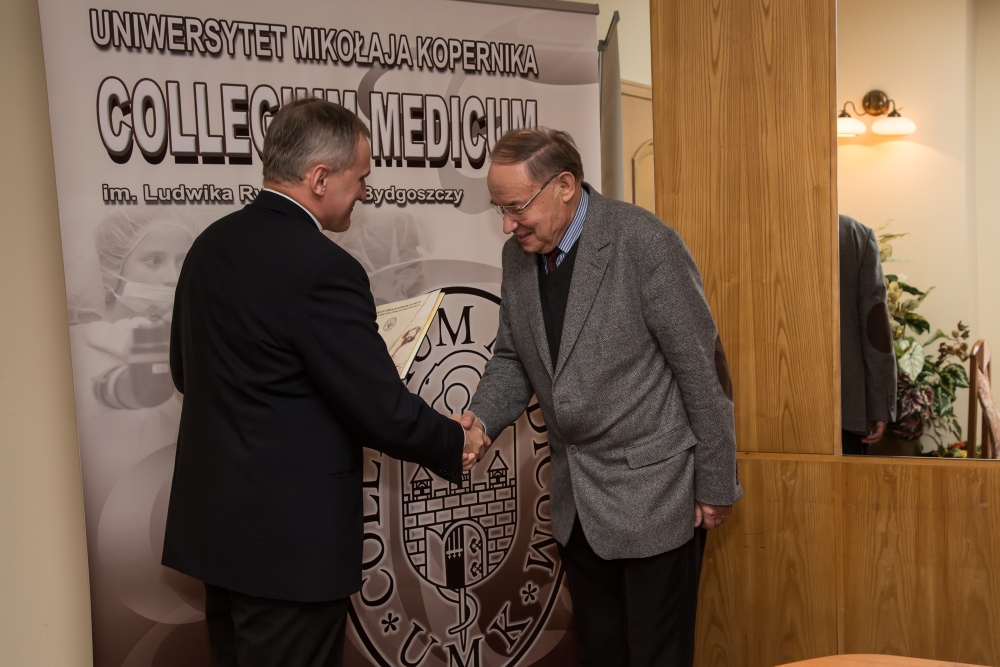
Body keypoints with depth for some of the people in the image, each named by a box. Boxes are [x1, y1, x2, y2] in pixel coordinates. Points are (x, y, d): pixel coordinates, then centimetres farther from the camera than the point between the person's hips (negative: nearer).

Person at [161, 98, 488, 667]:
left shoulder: (212, 243, 3)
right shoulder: (323, 268, -22)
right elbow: (384, 412, -19)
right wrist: (458, 443, -1)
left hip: (211, 519, 8)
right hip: (290, 537, -8)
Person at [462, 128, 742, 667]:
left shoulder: (645, 244, -18)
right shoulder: (517, 257, 2)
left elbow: (702, 366, -14)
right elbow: (513, 359, 11)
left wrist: (716, 483, -9)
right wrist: (480, 417, -9)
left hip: (651, 491, -6)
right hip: (576, 501, 6)